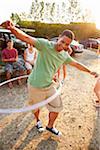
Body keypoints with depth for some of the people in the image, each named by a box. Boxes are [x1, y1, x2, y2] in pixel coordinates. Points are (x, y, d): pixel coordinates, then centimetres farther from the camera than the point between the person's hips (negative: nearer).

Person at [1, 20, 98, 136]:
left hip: (49, 86, 6)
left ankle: (50, 126, 42)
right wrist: (12, 28, -52)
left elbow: (77, 64, 14)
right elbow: (26, 38, -33)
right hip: (35, 86, -5)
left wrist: (90, 71, 24)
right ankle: (38, 120, 54)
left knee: (57, 107, 14)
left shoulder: (65, 55, -1)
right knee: (36, 107, 19)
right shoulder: (45, 44, -21)